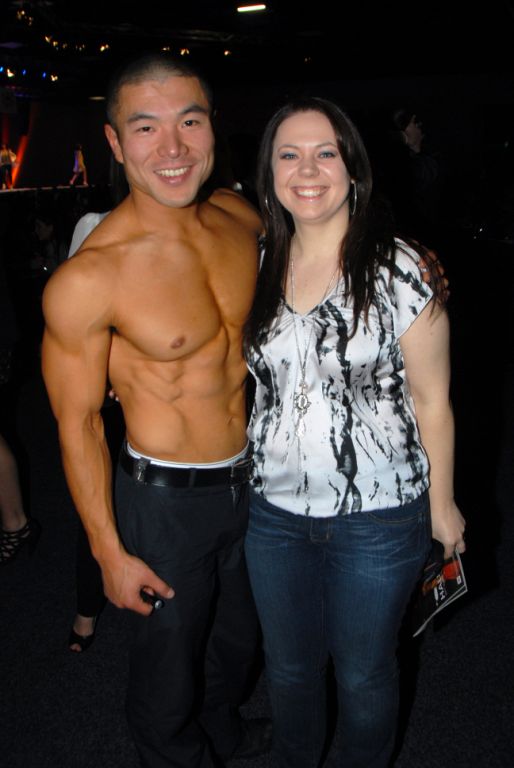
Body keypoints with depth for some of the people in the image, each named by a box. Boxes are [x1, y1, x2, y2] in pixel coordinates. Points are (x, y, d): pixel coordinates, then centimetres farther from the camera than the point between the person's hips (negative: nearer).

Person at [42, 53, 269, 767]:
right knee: (169, 667, 17)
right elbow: (76, 423, -15)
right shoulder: (87, 279, -25)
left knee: (240, 638, 29)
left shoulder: (242, 219, -7)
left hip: (249, 478, 6)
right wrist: (110, 553, -10)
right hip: (165, 498, -6)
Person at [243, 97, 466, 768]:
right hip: (275, 509, 4)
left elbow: (431, 399, -8)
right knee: (288, 663, 23)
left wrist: (441, 504, -3)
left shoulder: (402, 272, -14)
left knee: (364, 673, 17)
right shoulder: (258, 267, -1)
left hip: (378, 517, -4)